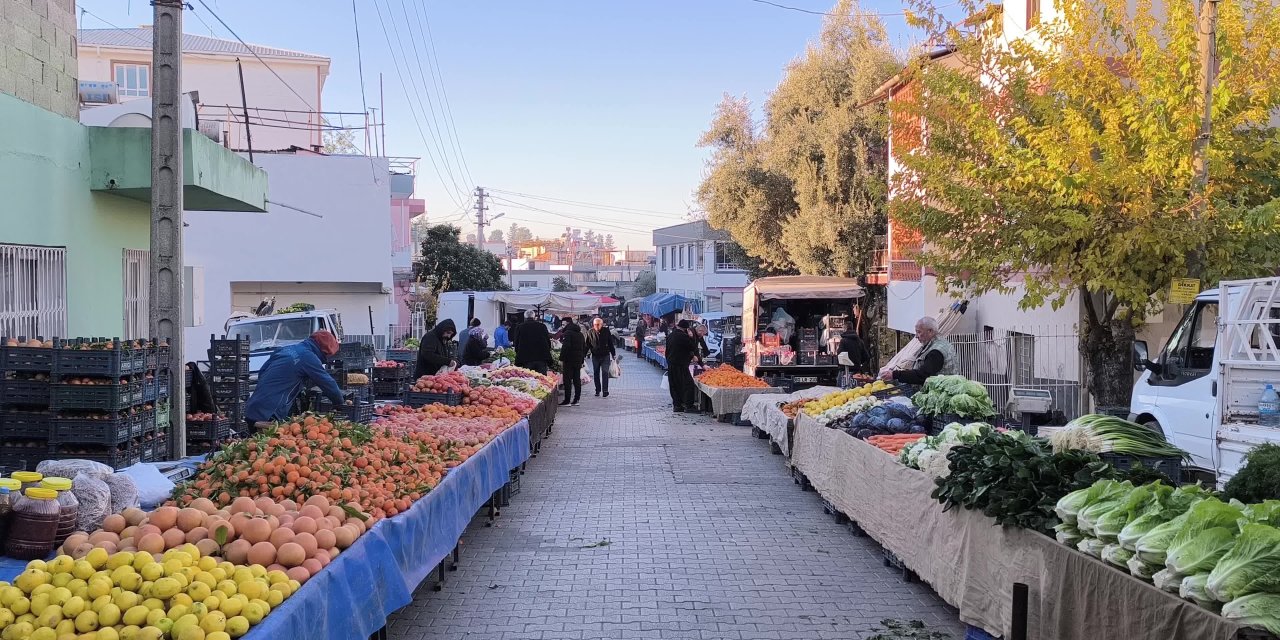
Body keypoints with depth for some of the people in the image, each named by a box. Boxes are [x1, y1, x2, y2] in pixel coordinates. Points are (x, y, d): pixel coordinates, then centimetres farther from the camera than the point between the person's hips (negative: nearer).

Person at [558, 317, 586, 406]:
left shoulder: (568, 333, -11)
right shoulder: (580, 334, 16)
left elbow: (565, 347, -20)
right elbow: (584, 347, 20)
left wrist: (561, 359, -18)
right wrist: (582, 360, 21)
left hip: (569, 359, -8)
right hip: (578, 360, 8)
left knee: (567, 380, -5)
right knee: (577, 380, 9)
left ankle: (567, 400, -6)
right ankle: (576, 400, 11)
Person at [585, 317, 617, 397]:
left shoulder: (606, 331, -4)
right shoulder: (590, 333, -3)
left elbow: (611, 344, 4)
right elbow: (587, 345, 2)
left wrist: (613, 354, 5)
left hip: (605, 355, -2)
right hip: (595, 356, 2)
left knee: (605, 373, -7)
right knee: (596, 373, 10)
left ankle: (605, 391, -6)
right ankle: (597, 390, 22)